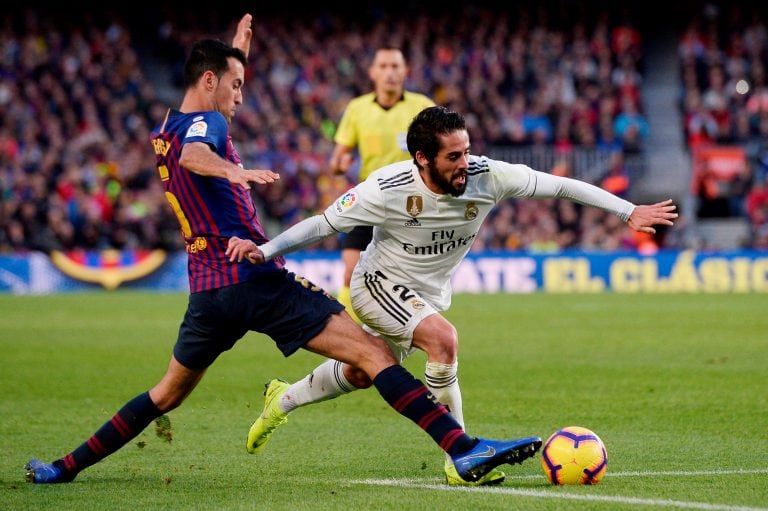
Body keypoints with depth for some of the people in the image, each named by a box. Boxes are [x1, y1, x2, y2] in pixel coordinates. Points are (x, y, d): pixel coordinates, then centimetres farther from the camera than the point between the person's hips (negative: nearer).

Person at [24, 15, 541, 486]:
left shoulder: (162, 133, 20)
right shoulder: (205, 123, -6)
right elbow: (193, 155, -30)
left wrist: (236, 54, 45)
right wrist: (233, 172, -51)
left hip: (207, 290, 9)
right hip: (256, 276, -8)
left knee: (168, 393, 26)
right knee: (374, 353, -14)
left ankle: (66, 466, 23)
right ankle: (464, 448, -27)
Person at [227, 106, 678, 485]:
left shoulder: (487, 176, -24)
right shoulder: (388, 190, -30)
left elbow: (561, 185, -18)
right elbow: (324, 223, -18)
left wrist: (630, 212, -21)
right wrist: (264, 249, -29)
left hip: (431, 294, 5)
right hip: (379, 283, -5)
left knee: (361, 375, 20)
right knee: (444, 340, -30)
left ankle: (283, 400, 48)